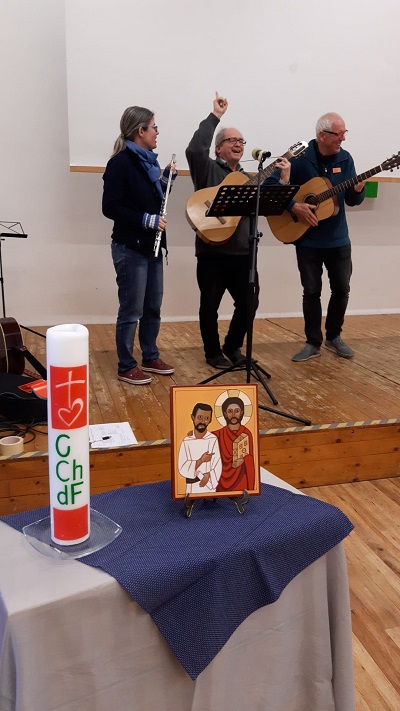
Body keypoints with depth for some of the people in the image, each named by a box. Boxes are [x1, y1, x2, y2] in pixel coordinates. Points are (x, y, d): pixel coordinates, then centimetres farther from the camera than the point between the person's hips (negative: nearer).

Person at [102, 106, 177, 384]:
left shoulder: (148, 161, 12)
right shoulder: (121, 162, -13)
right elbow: (110, 207, -18)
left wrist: (167, 179, 6)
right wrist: (147, 219, -20)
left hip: (151, 246, 9)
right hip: (130, 248, -9)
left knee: (153, 307, 15)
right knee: (131, 310, -1)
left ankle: (151, 358, 28)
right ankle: (127, 367, 11)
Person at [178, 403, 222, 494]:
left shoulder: (213, 440, -11)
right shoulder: (186, 441, -8)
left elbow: (217, 467, -9)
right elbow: (182, 469, -11)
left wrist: (208, 477, -20)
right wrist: (201, 460, -18)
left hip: (210, 487, -1)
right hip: (192, 488, 1)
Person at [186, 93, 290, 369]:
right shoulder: (208, 169, 0)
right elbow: (194, 150, -21)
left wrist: (285, 179, -1)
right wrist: (215, 116, -16)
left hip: (243, 252, 5)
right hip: (213, 251, -5)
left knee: (249, 302, 6)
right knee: (210, 305, 5)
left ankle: (233, 346, 27)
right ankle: (213, 352, 22)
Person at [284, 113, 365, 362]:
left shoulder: (345, 159, 3)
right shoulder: (300, 158, -10)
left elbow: (352, 201, 6)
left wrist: (358, 190, -16)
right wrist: (294, 206, -19)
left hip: (338, 239, 4)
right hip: (307, 240, -3)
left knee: (342, 288, 7)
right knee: (312, 291, 3)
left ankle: (333, 336, 26)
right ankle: (313, 343, 13)